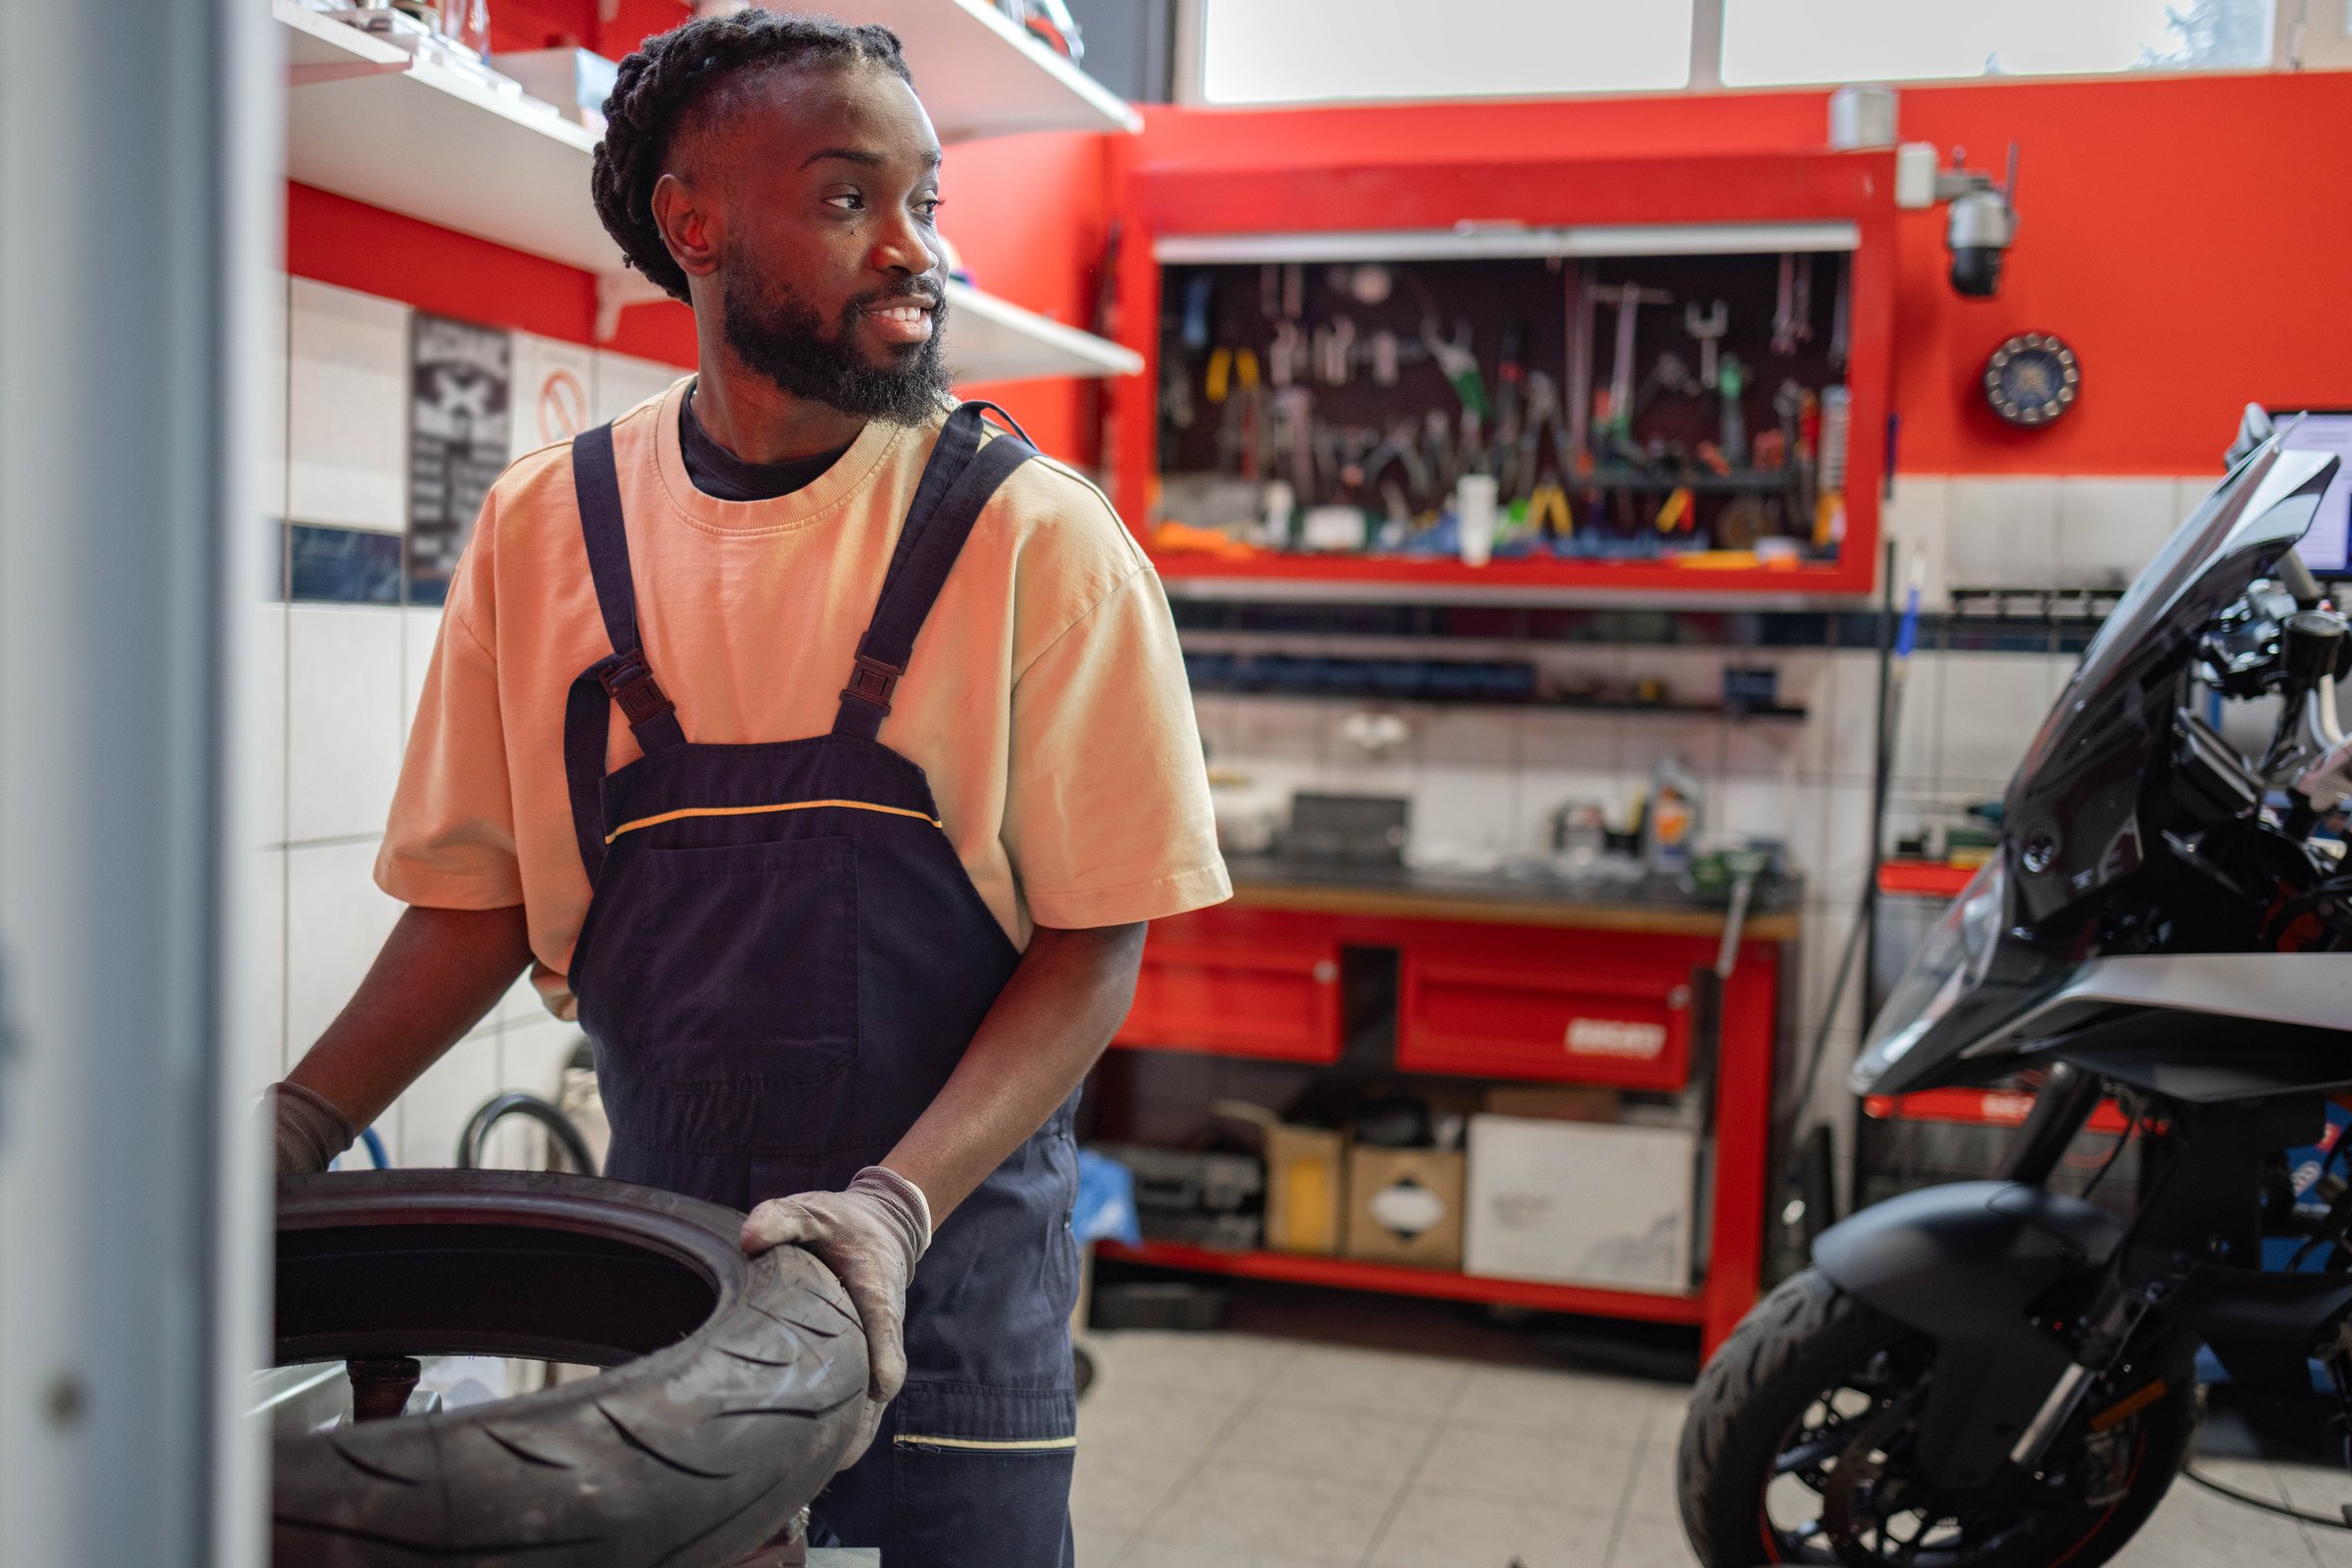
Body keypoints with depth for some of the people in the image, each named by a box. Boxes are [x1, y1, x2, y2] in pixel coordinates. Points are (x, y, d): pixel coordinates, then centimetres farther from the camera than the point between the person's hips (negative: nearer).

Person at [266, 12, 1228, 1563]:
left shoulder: (1037, 537, -10)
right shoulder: (542, 527, -1)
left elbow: (1096, 938, -10)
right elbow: (478, 896, 6)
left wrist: (898, 1204, -21)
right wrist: (292, 1132, -7)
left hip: (954, 1270, -2)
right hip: (659, 1256, 3)